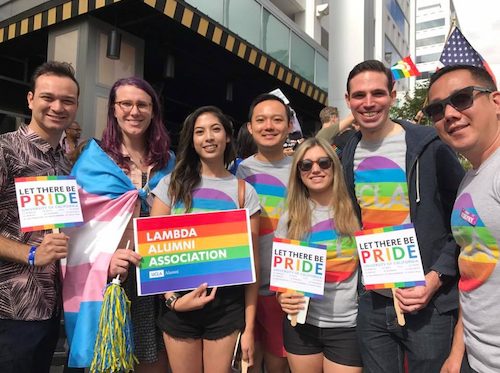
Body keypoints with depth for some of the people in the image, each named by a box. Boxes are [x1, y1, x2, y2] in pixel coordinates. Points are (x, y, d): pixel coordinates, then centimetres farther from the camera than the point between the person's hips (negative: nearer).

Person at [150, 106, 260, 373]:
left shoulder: (244, 192, 0)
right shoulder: (172, 183, 2)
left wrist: (249, 326, -2)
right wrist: (172, 298, -12)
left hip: (227, 303, 0)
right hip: (180, 302, 1)